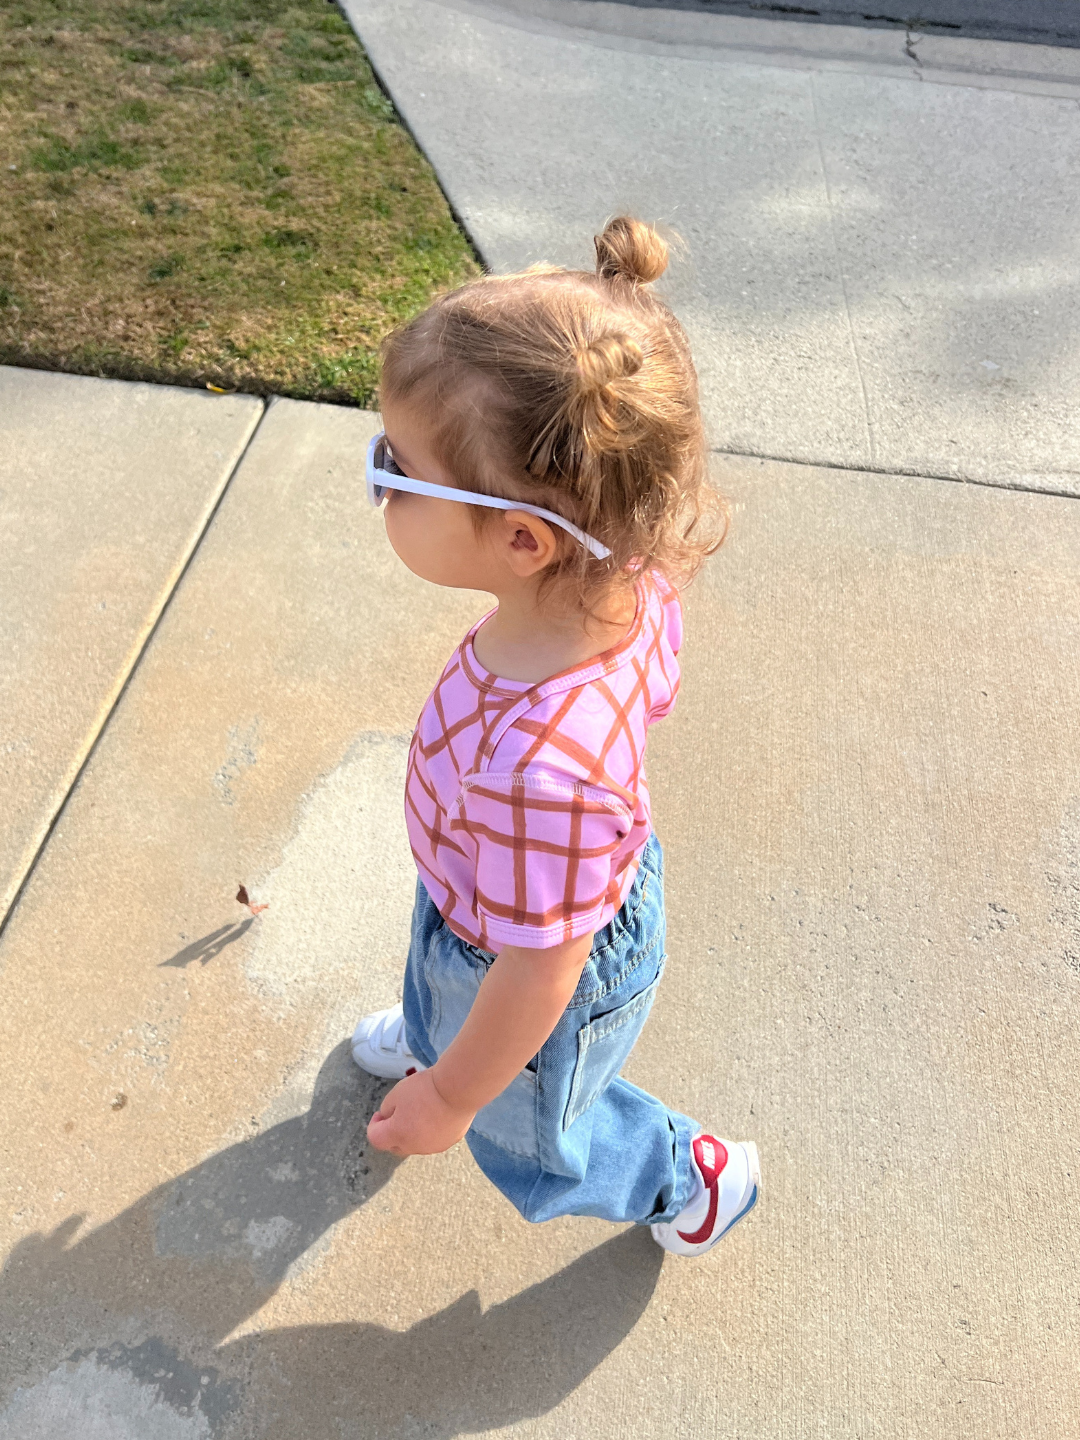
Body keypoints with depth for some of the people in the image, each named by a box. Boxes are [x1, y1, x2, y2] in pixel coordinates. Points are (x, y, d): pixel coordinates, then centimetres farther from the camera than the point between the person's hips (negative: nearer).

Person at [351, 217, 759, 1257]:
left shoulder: (539, 765, -51)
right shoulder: (628, 584, -26)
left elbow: (539, 973, -34)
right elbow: (655, 698, -3)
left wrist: (452, 1099, -13)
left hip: (548, 984, -6)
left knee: (529, 1137, 29)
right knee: (436, 980, 40)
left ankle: (699, 1179, 56)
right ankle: (433, 1035, 76)